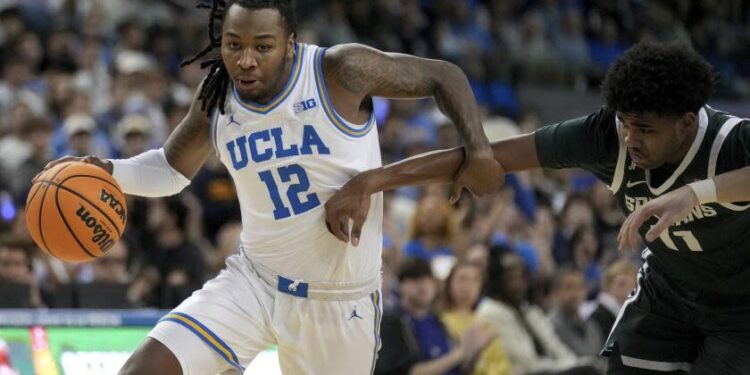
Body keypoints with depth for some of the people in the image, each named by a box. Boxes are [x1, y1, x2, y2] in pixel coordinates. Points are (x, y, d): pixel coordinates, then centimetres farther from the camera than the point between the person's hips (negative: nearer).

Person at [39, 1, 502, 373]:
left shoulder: (340, 72, -17)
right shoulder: (216, 101, -3)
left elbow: (444, 76, -7)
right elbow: (172, 169, 14)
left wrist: (478, 149, -21)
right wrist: (111, 172, -6)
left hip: (338, 301, -3)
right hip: (253, 282, 3)